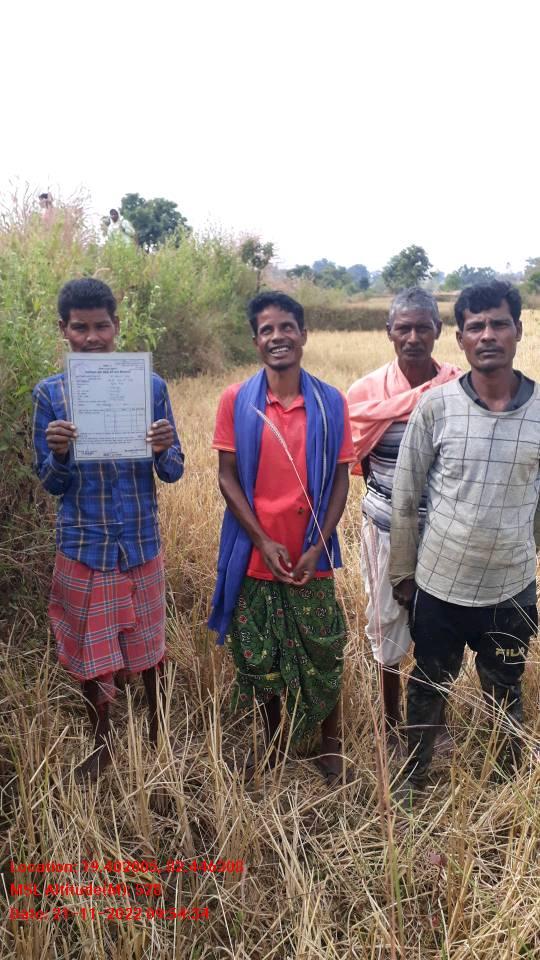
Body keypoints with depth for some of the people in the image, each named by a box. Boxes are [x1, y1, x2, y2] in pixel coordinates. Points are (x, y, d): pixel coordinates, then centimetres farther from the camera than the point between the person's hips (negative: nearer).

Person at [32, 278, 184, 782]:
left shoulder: (150, 386, -3)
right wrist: (59, 454, -22)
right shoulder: (49, 393, -3)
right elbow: (49, 484, 0)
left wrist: (163, 450, -22)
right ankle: (101, 744, 37)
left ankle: (158, 734, 39)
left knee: (148, 644, 15)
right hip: (82, 546, 0)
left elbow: (173, 473, 0)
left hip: (141, 542, 0)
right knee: (89, 650, 13)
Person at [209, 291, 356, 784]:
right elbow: (227, 478, -4)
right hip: (256, 555, 0)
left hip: (312, 557, 0)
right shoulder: (236, 400, -5)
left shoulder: (331, 402, -3)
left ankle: (331, 745, 35)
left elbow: (340, 480, -1)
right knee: (262, 658, 14)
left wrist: (317, 547, -9)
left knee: (324, 655, 12)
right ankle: (272, 744, 37)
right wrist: (263, 541, -12)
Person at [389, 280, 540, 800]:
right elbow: (405, 496, -4)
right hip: (438, 585, 0)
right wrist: (402, 573, 1)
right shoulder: (435, 406, -11)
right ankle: (413, 778, 44)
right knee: (427, 689, 20)